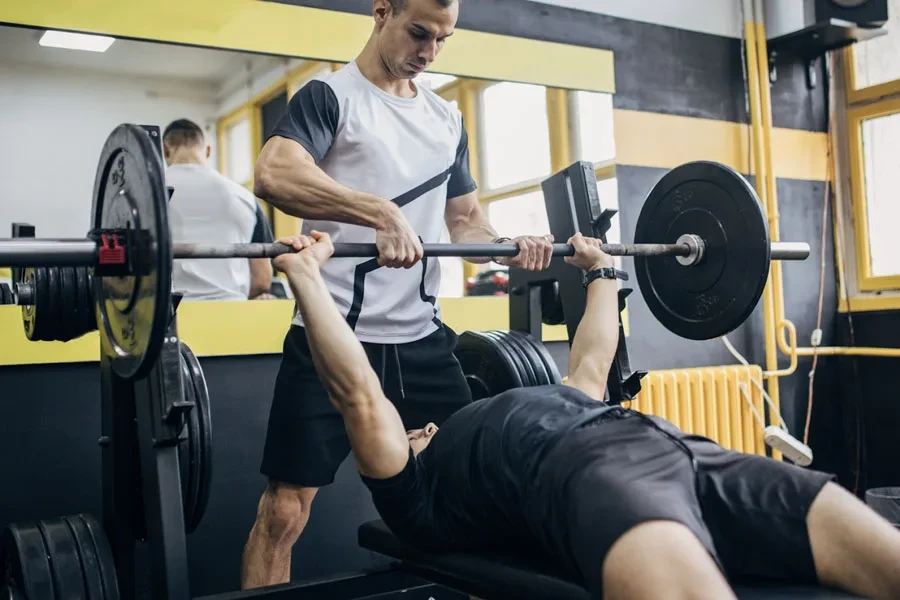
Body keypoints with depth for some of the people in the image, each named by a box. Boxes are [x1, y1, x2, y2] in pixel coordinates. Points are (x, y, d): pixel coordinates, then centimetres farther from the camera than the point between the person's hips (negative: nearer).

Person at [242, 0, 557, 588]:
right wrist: (382, 214, -36)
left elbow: (465, 218, 20)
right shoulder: (330, 96, -4)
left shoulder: (448, 118, 16)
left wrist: (510, 245, -2)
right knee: (285, 509, -2)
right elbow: (273, 173, -23)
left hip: (423, 340, 6)